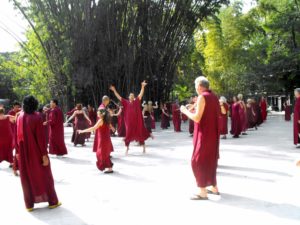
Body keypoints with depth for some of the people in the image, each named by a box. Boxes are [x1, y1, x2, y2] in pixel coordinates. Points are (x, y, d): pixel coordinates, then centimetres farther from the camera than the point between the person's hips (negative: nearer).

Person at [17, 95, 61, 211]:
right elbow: (41, 138, -18)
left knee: (27, 177, 14)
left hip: (24, 153, 4)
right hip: (36, 152, -4)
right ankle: (52, 201, 19)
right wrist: (44, 154, -14)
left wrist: (18, 151, 12)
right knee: (44, 176, 10)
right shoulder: (37, 118, -17)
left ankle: (29, 204, 19)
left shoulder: (20, 117, -1)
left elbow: (18, 136, 4)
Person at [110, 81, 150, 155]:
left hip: (137, 121, 0)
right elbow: (118, 97, 3)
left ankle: (143, 147, 23)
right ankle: (127, 148, 18)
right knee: (128, 134, 6)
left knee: (140, 133, 8)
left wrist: (143, 86, -18)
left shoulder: (137, 101, 2)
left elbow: (141, 94, -7)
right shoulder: (126, 102, 3)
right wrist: (114, 90, -3)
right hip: (129, 121, 0)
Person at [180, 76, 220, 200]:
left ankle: (203, 192, -2)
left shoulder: (202, 97, -16)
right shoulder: (214, 97, 10)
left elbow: (197, 118, -20)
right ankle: (214, 187, 26)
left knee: (198, 161, -2)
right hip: (213, 134, 9)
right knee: (210, 160, 18)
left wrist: (185, 111, -6)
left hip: (204, 134, -9)